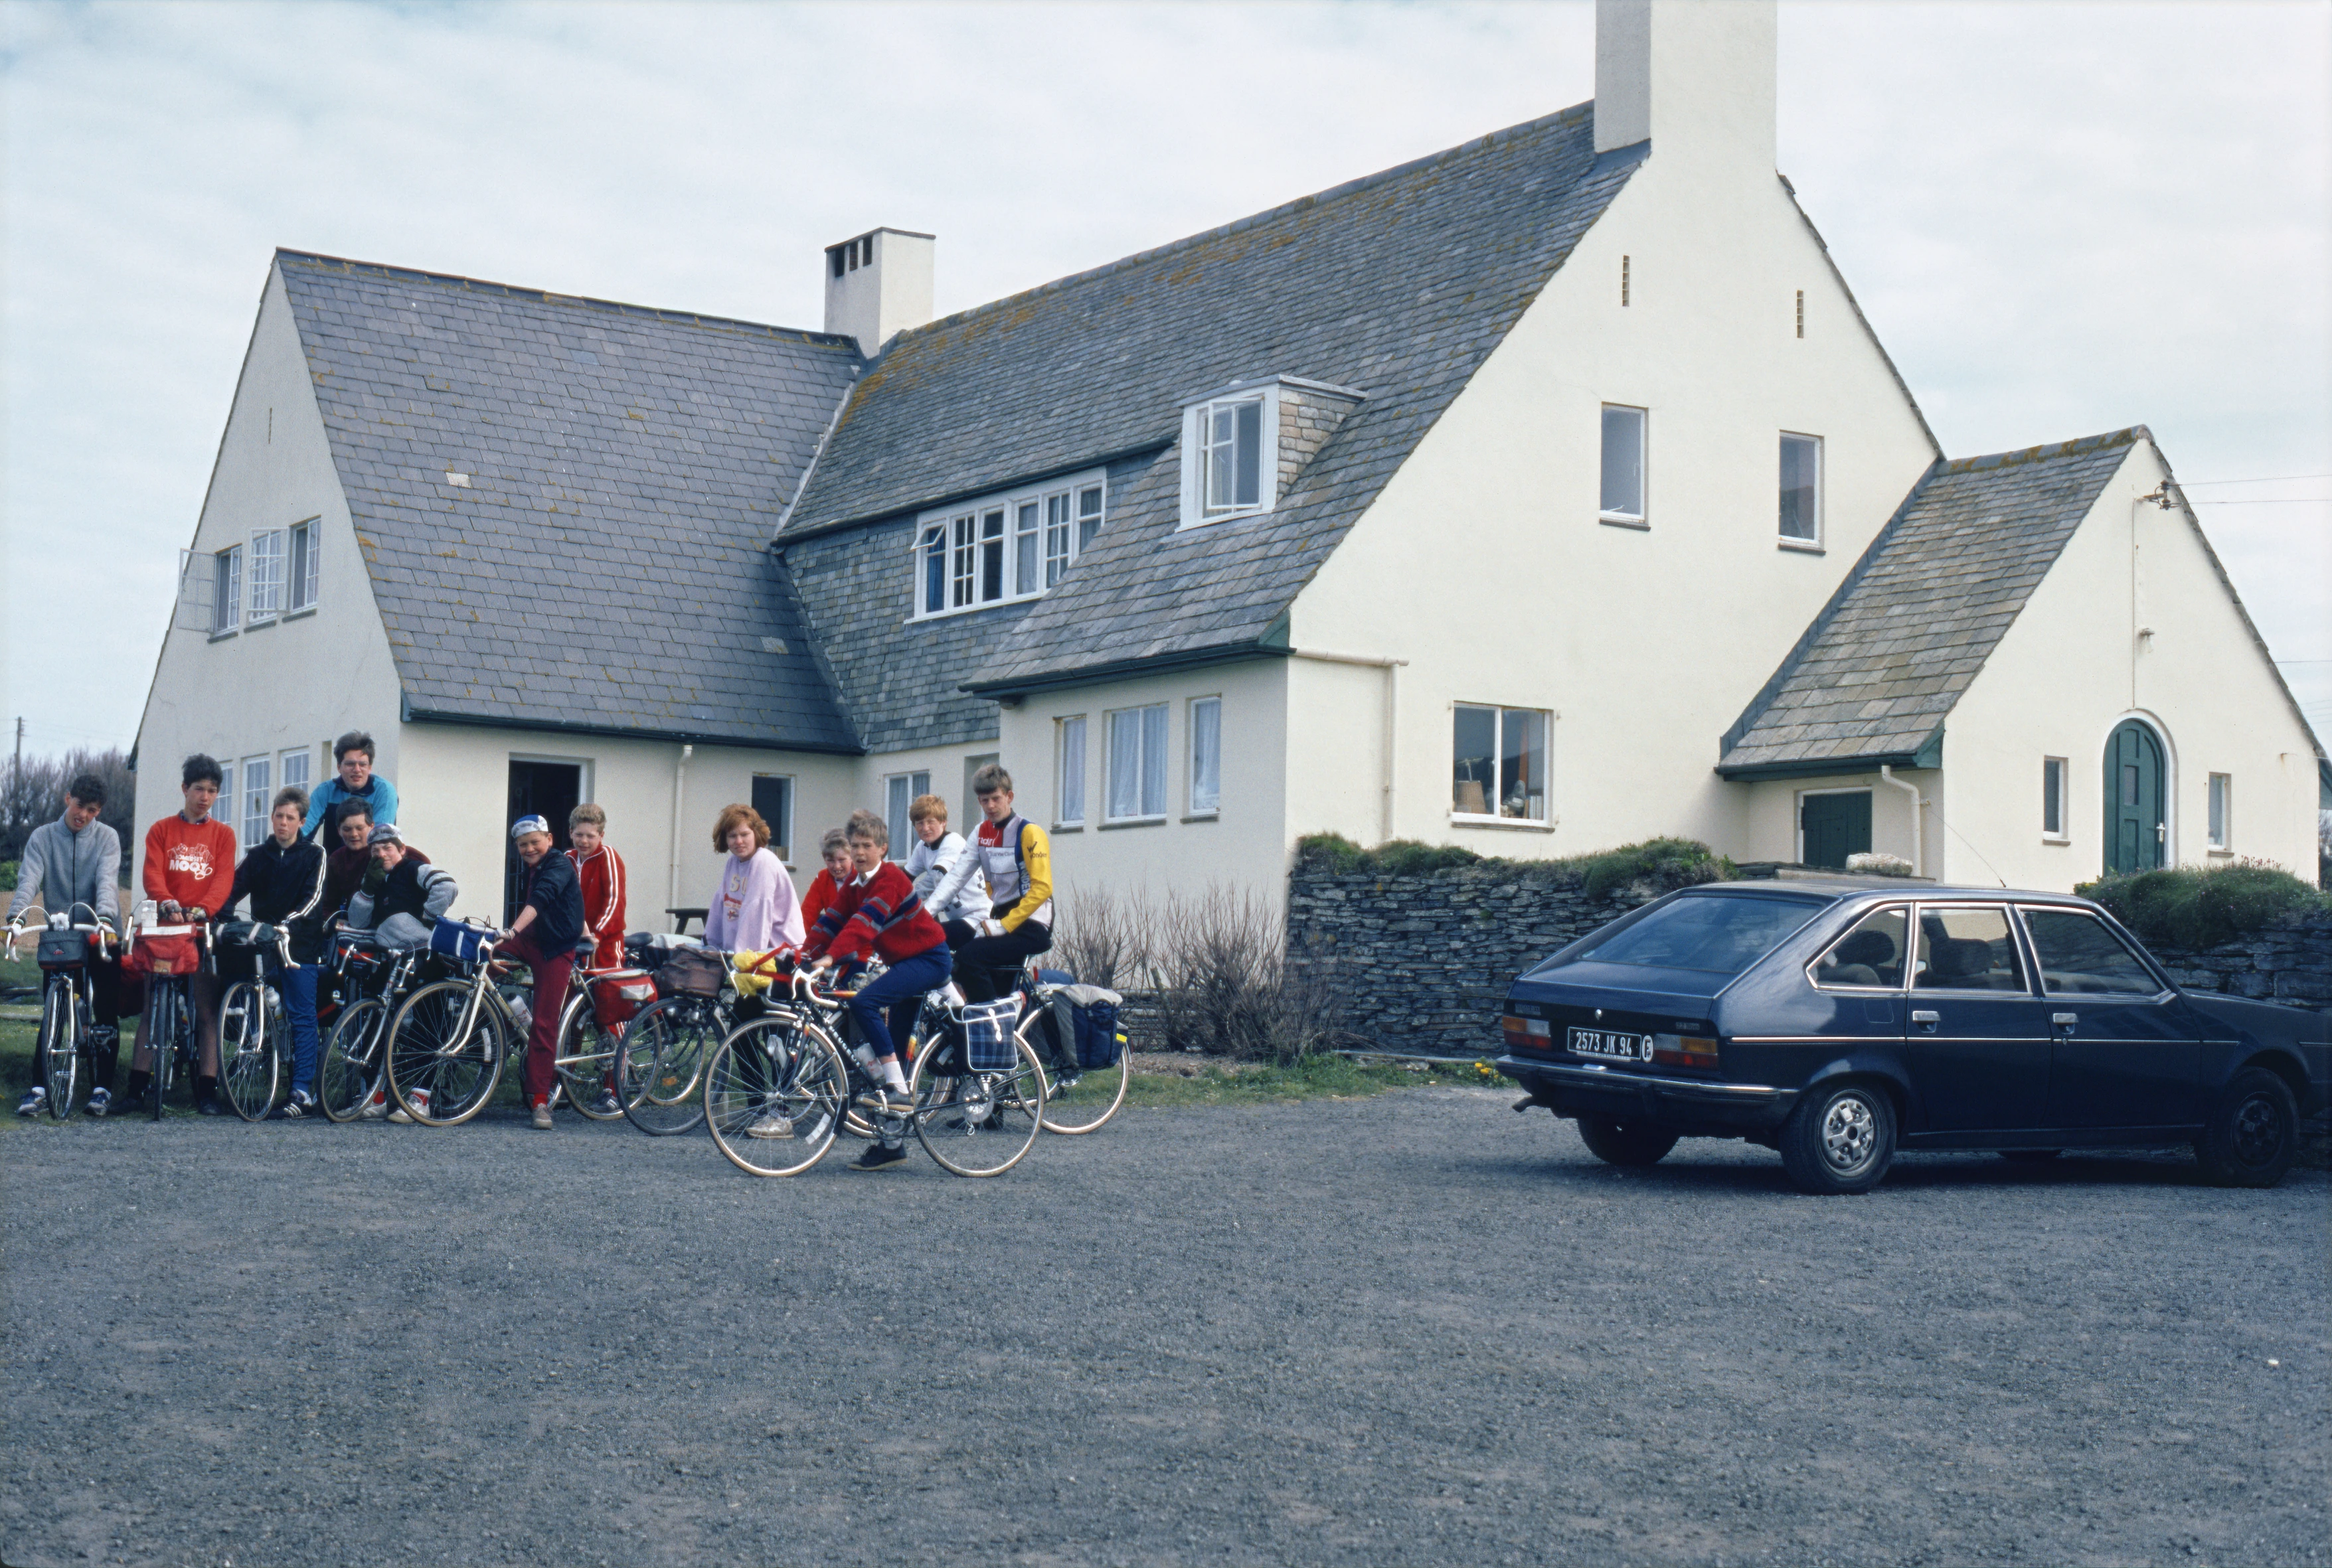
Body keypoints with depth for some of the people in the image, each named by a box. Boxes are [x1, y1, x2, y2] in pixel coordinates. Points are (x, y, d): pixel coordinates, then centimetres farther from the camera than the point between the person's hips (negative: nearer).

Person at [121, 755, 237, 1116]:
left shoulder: (222, 834, 13)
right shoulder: (161, 831, 12)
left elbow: (224, 879, -2)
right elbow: (152, 873, -3)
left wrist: (201, 910, -21)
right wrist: (169, 903, -24)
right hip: (166, 925, 0)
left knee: (207, 1010, -3)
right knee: (153, 1006, -1)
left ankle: (207, 1090, -3)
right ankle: (137, 1086, 1)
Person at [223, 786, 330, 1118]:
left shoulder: (313, 855, 5)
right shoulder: (258, 855, 15)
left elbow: (313, 897, -7)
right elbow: (235, 888, 4)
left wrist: (289, 923, -24)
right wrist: (222, 914, -17)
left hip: (300, 944, -4)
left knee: (302, 1015, -7)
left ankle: (303, 1093, -11)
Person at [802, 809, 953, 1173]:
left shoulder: (889, 878, -19)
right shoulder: (856, 885, 8)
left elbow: (865, 923, -31)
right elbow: (831, 921, 3)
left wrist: (829, 958, -41)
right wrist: (804, 955, -11)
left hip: (930, 959, -9)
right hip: (905, 962, 9)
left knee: (864, 1003, -28)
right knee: (893, 1044, 8)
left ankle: (896, 1087, -22)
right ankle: (891, 1142, 13)